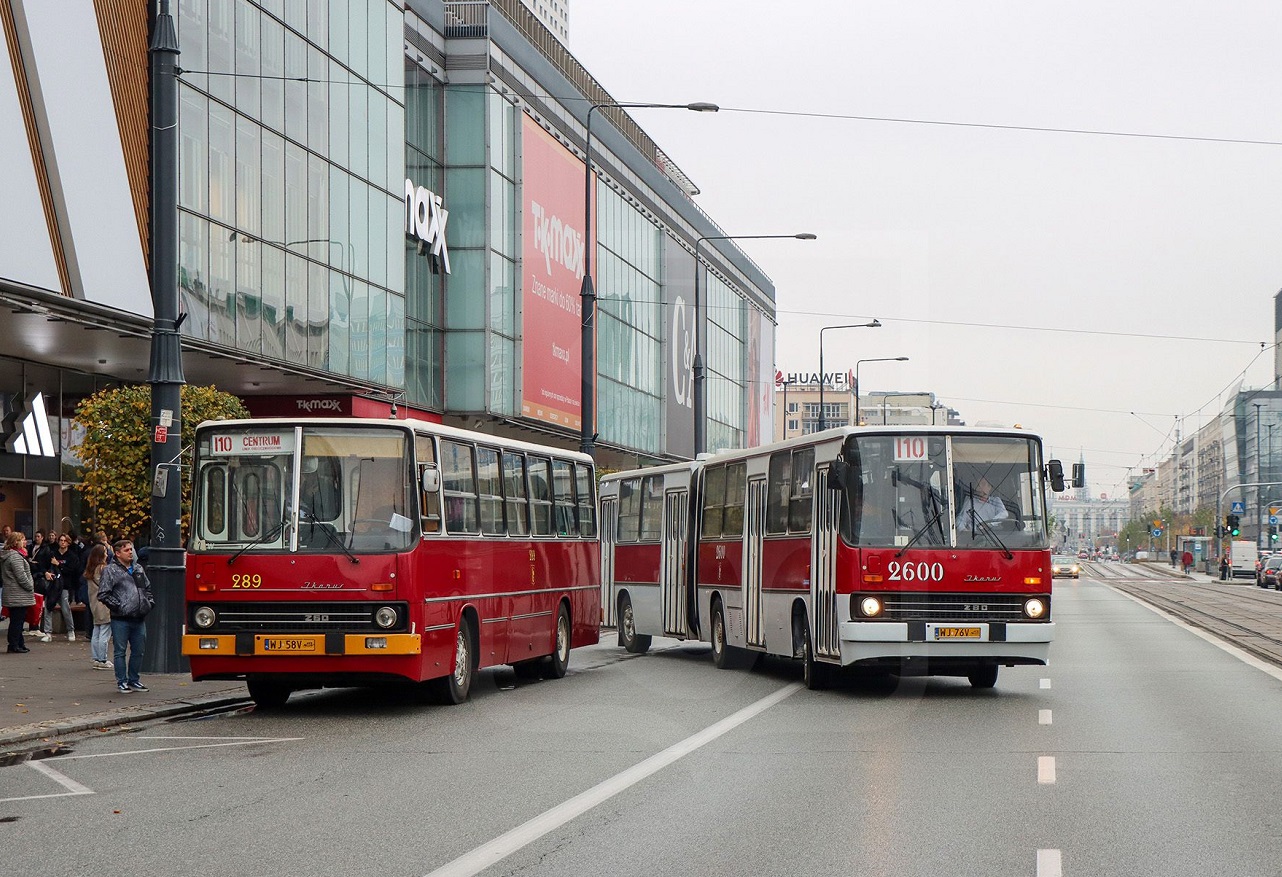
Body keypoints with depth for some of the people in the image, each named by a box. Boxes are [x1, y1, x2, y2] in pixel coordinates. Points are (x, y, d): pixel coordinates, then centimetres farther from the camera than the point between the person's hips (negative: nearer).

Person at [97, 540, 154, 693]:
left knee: (138, 651, 11)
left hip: (139, 618, 6)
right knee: (120, 651, 1)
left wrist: (150, 602, 12)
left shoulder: (138, 569, 16)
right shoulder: (110, 570, -5)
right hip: (121, 619, -6)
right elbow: (103, 595, -9)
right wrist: (118, 606, -13)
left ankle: (134, 680, 22)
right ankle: (122, 682, 8)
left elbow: (147, 588, 27)